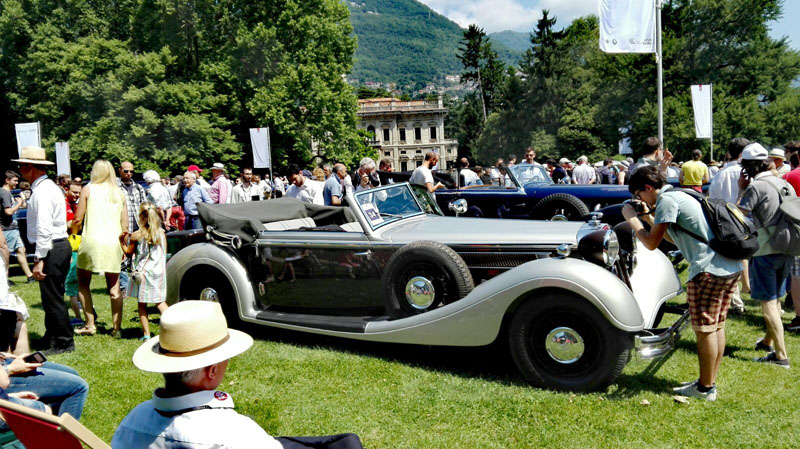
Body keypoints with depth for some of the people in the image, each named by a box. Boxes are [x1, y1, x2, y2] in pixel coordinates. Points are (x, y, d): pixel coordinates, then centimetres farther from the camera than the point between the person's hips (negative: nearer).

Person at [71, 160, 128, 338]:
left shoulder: (88, 189, 2)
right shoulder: (120, 194, 10)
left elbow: (78, 220, 0)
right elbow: (125, 226, 9)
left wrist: (72, 234, 20)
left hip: (91, 241, -3)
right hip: (113, 243, 3)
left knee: (83, 284, 13)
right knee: (114, 287, 8)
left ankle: (90, 325, 12)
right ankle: (117, 328, 7)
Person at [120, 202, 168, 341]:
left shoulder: (136, 236, -9)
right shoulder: (161, 234, 0)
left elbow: (128, 252, 3)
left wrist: (122, 241, 18)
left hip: (143, 273, -3)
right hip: (159, 272, 3)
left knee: (142, 304, 7)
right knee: (160, 302, 12)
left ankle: (146, 334, 7)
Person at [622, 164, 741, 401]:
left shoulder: (666, 200, -10)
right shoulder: (679, 196, 20)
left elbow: (652, 243, -11)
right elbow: (675, 237, 25)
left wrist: (631, 219, 1)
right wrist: (648, 217, 20)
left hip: (709, 270, -10)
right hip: (729, 266, 10)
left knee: (705, 330, 0)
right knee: (716, 327, 16)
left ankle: (705, 388, 10)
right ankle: (710, 381, 26)